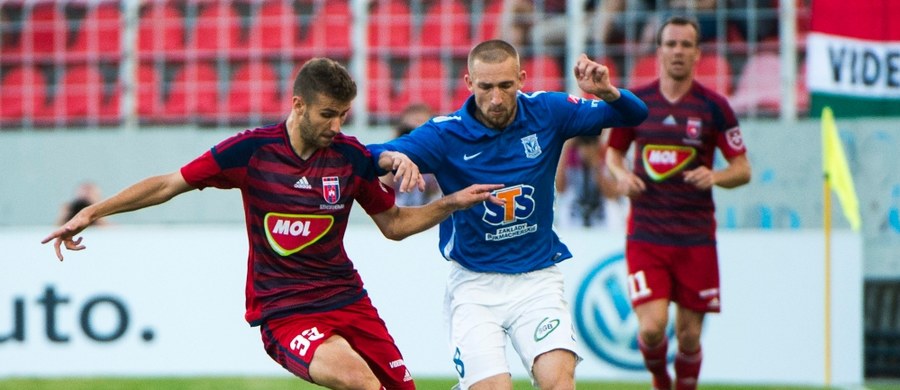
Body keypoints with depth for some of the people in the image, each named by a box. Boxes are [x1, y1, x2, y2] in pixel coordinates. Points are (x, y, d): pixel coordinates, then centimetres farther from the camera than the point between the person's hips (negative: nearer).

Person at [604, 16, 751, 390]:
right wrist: (621, 174, -4)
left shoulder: (714, 106, -2)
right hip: (645, 234, 0)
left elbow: (743, 169, 2)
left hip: (696, 237, 0)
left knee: (689, 335, 3)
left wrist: (714, 176, -19)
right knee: (652, 327, -12)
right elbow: (613, 151, 18)